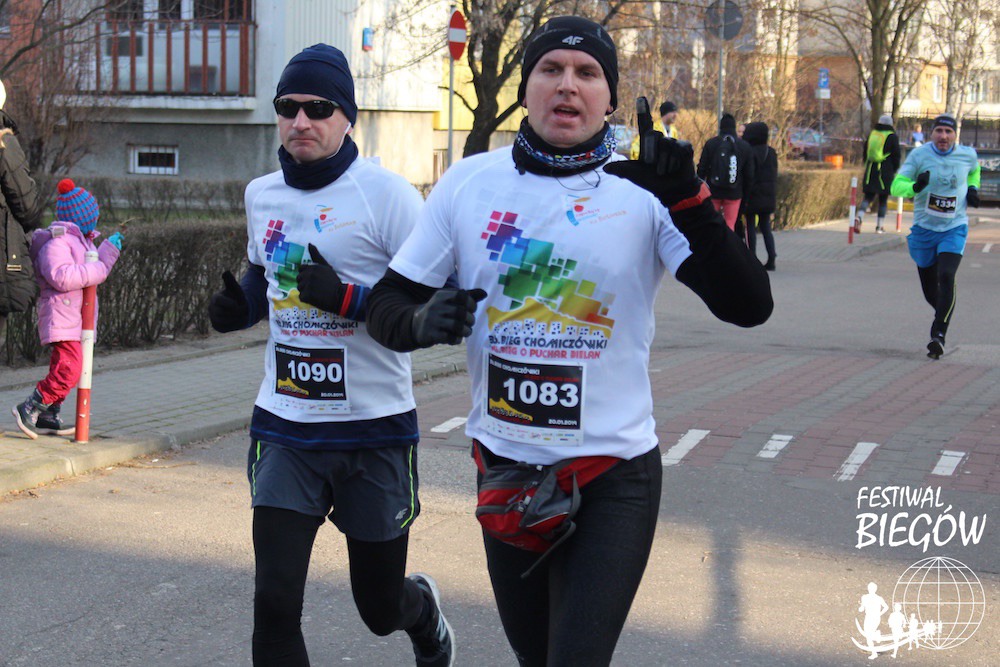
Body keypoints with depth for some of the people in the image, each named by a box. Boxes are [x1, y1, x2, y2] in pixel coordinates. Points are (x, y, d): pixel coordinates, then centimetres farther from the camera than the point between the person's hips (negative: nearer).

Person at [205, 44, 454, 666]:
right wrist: (240, 303, 3)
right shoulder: (262, 195, 7)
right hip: (285, 426, 4)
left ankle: (425, 613, 49)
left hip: (374, 428, -4)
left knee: (381, 608, 12)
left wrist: (347, 297, -27)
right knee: (275, 604, -6)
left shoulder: (386, 193, -12)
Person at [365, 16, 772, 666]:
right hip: (501, 465, 3)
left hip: (614, 477, -3)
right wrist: (422, 321, -20)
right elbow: (386, 304, 3)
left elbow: (748, 306, -18)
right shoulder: (468, 184, -2)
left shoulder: (643, 192, -9)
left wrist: (687, 201, -31)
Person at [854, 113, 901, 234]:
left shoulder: (871, 134, 9)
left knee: (868, 196, 7)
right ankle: (880, 226, 5)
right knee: (883, 199, 5)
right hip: (886, 171, -3)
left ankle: (859, 217, -18)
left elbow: (865, 153, 16)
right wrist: (894, 170, 10)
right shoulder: (892, 137, -3)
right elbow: (896, 156, -1)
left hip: (871, 170, 3)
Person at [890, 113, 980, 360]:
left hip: (954, 229, -1)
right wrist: (914, 187, -34)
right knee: (929, 289, 8)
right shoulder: (919, 155, -7)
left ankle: (938, 335, -24)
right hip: (924, 228, 1)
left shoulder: (968, 155, 0)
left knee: (946, 276, -23)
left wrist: (973, 188, 7)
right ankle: (944, 315, 42)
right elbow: (897, 186, -14)